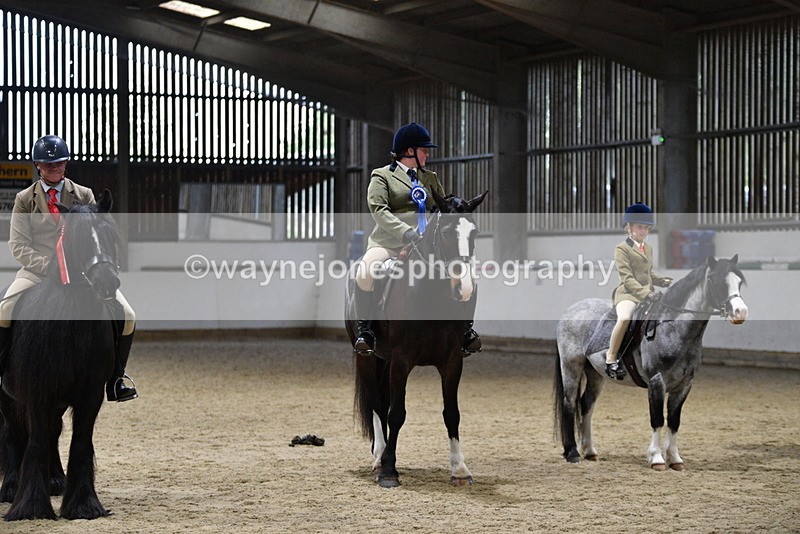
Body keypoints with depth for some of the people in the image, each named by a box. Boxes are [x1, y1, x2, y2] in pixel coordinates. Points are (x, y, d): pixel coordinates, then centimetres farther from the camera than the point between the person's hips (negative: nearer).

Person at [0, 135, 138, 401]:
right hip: (37, 270, -1)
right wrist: (49, 267, -16)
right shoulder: (25, 199, 5)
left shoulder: (84, 196, 9)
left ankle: (115, 381, -1)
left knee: (127, 316, -14)